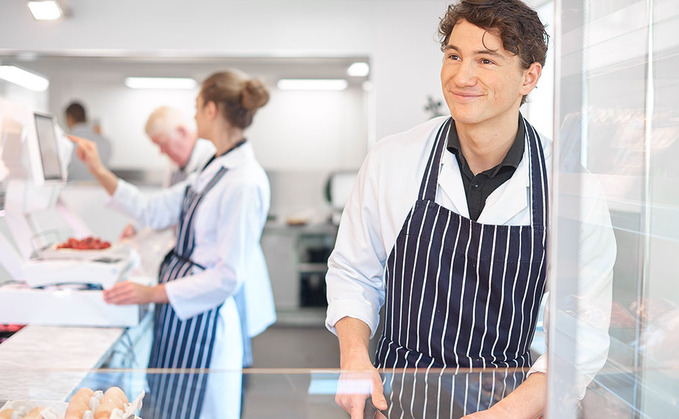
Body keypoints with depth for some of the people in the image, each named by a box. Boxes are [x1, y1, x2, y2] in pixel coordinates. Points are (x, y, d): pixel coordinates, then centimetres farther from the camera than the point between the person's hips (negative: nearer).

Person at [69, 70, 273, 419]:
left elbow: (228, 277, -22)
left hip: (202, 319, -9)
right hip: (179, 310, 9)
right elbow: (154, 211, 14)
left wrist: (152, 293, -19)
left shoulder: (245, 183, -22)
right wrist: (100, 173, 12)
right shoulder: (215, 170, 8)